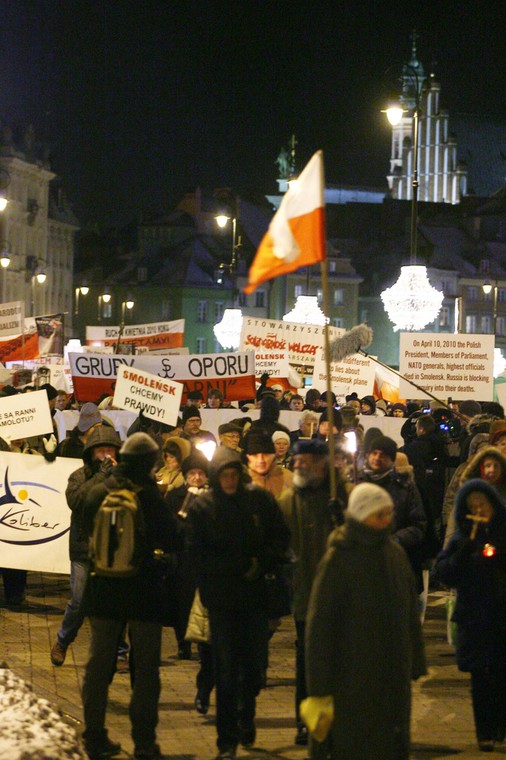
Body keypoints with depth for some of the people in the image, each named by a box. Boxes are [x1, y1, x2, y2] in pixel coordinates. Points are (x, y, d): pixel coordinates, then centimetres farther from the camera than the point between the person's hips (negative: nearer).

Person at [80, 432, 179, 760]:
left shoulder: (98, 493, -3)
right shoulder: (151, 497, -16)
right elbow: (172, 541, -12)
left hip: (104, 589, 4)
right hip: (143, 591, -4)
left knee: (99, 663, 12)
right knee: (146, 667, 6)